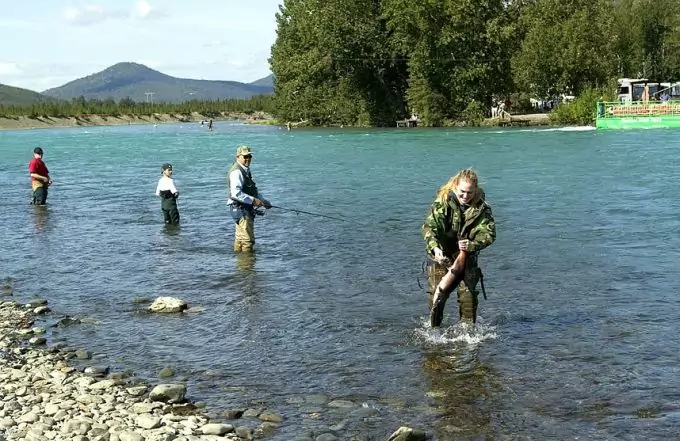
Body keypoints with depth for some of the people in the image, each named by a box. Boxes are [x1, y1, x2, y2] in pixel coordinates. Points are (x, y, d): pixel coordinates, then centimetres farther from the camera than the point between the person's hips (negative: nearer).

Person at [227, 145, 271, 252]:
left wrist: (262, 200, 13)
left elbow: (253, 189, 27)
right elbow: (235, 193, -28)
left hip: (246, 209, 11)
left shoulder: (245, 170, 17)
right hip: (241, 209, -11)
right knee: (248, 240, -9)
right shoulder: (236, 172, -17)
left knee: (240, 239, 17)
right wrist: (253, 200, -27)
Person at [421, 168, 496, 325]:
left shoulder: (481, 207, -14)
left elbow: (489, 234, -18)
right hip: (441, 254, -1)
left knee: (468, 293, 0)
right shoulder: (443, 202, -20)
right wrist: (435, 248, -47)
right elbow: (429, 226, -29)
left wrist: (472, 244, -39)